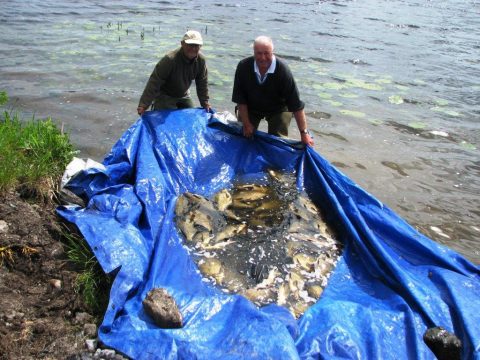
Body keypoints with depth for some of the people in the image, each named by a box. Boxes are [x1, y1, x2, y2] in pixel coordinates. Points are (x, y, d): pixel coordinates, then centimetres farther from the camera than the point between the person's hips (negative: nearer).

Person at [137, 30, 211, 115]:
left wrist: (205, 103, -1)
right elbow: (154, 82, -31)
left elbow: (202, 83, -1)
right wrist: (143, 105, -34)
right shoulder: (170, 59, -32)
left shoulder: (201, 60, -15)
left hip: (184, 95, 6)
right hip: (165, 96, -6)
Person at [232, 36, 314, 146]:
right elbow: (240, 99, -15)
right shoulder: (243, 66, -25)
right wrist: (246, 124, -16)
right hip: (251, 107, 2)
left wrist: (304, 133, -29)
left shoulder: (283, 70, -31)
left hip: (278, 109, -2)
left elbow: (296, 105, -28)